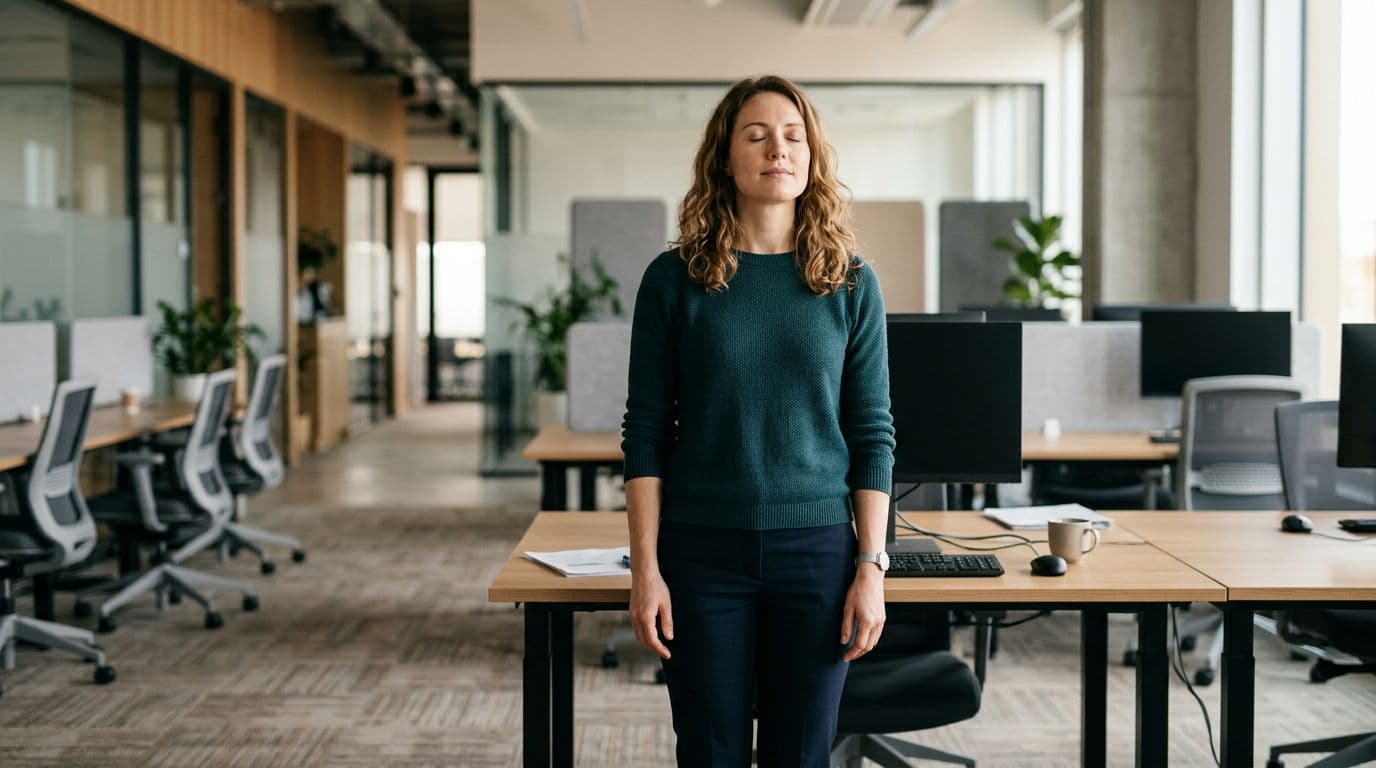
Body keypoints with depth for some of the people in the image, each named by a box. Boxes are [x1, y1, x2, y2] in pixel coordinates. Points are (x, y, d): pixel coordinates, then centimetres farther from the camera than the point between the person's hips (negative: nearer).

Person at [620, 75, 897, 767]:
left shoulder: (851, 284, 3)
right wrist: (645, 569, -5)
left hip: (816, 552, 1)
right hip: (703, 552, -1)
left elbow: (873, 436, 3)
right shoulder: (674, 280, 0)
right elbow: (645, 433, 0)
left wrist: (871, 568, -2)